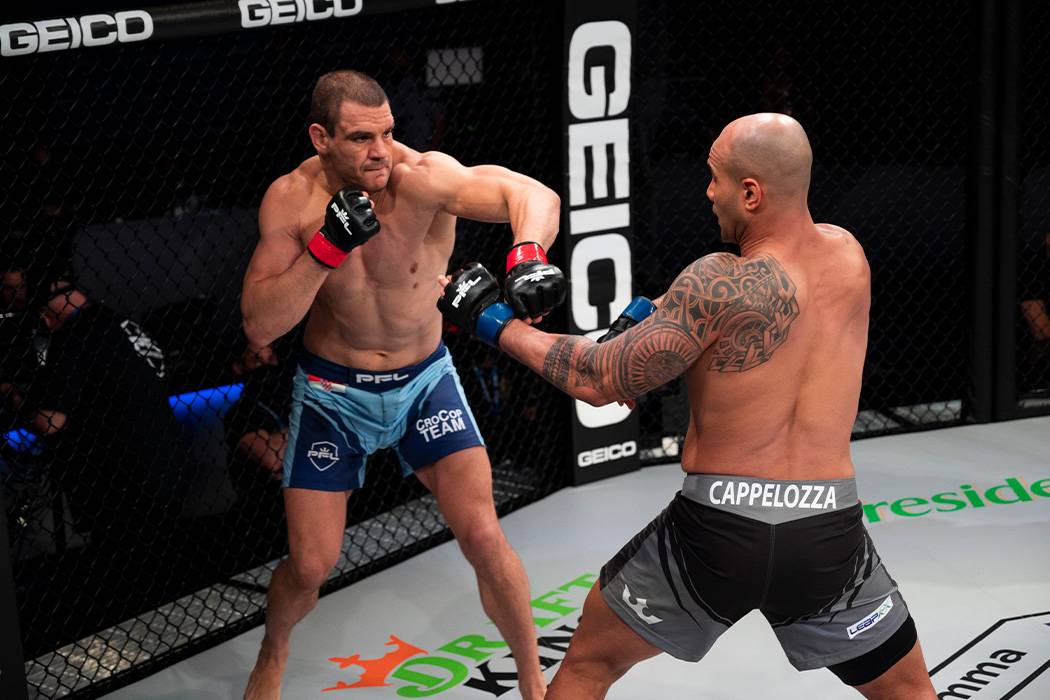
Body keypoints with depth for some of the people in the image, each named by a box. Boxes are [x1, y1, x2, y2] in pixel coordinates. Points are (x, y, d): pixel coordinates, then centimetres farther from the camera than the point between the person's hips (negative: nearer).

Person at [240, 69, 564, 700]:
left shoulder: (422, 177, -25)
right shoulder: (292, 200, -18)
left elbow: (532, 195, -39)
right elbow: (260, 327, -20)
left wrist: (528, 257, -61)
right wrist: (327, 248, -32)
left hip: (424, 380, 0)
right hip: (333, 393, 1)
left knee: (483, 536, -8)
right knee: (311, 565, 3)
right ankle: (274, 649, 38)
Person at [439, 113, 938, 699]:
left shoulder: (719, 284, -15)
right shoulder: (848, 256, 2)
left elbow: (600, 381, -9)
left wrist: (495, 324, 2)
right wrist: (661, 315, 10)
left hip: (720, 529, -3)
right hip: (830, 536, 3)